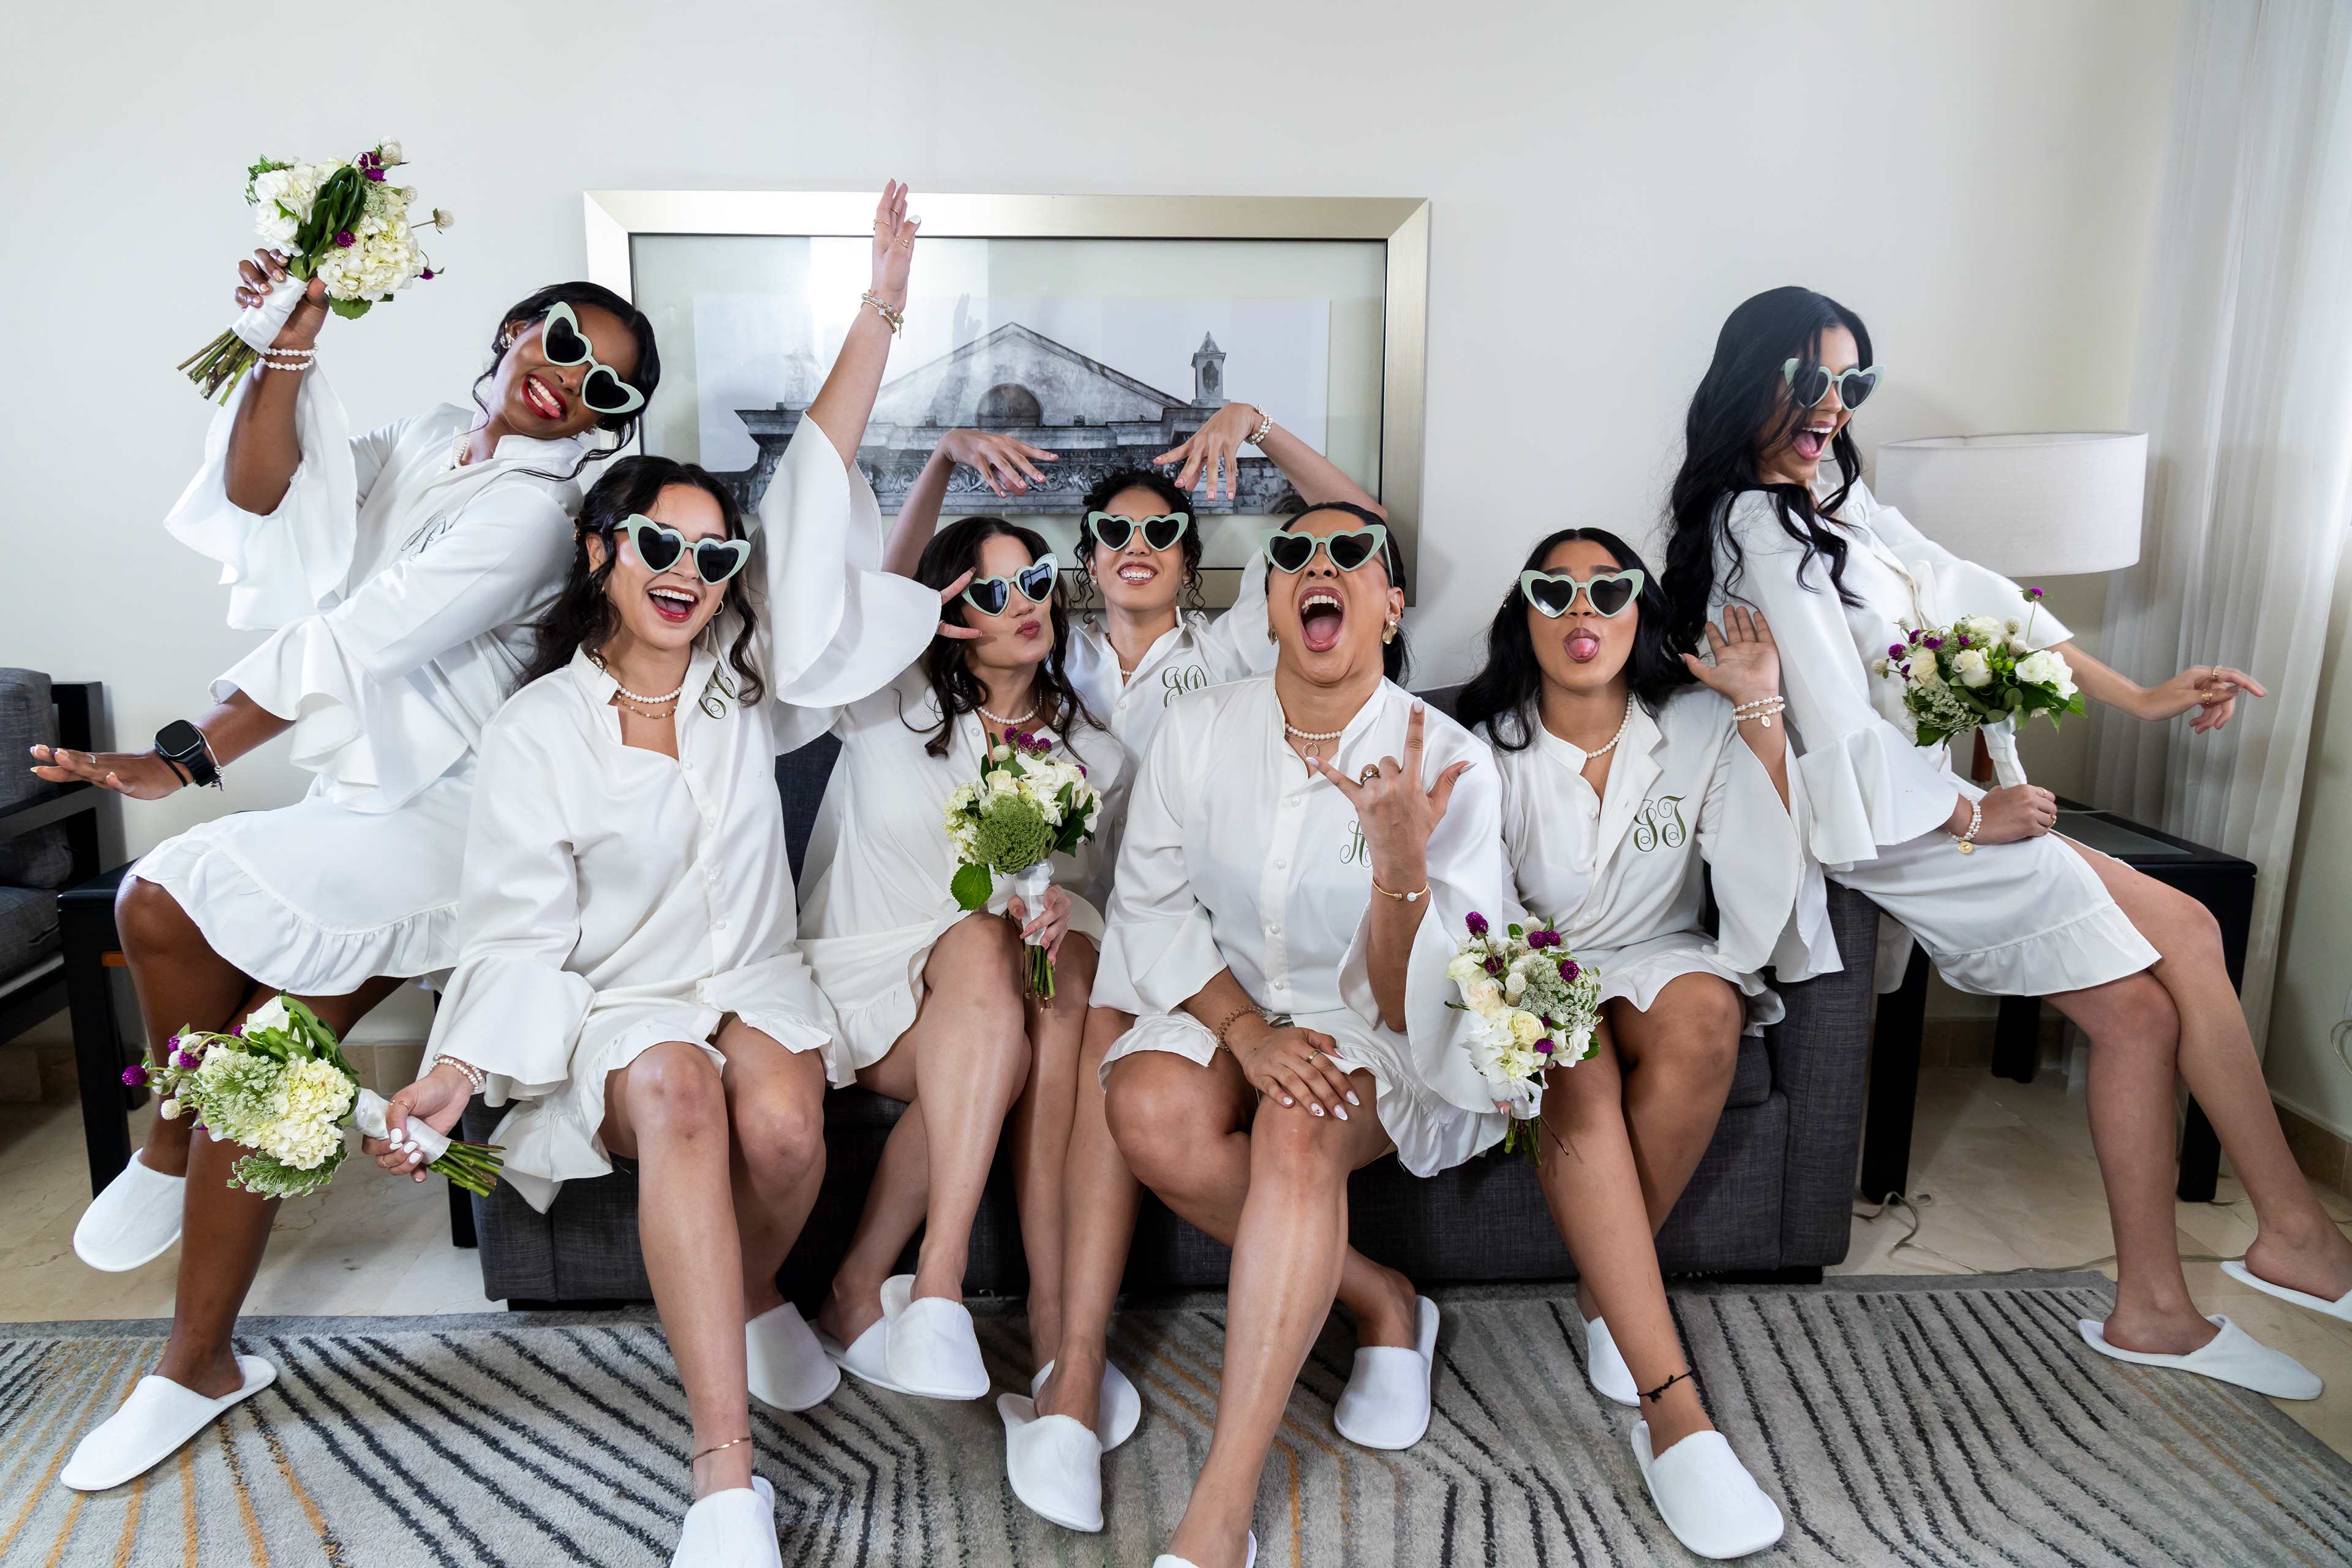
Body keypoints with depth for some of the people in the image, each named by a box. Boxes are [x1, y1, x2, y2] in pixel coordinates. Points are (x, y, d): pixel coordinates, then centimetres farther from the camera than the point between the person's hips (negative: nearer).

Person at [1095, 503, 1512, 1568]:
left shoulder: (1447, 760, -11)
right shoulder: (1197, 730, -4)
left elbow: (1413, 1001, -14)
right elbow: (1151, 906, -3)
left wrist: (1400, 858, -32)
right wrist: (1247, 1029, -18)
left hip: (1376, 1040, -3)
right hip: (1221, 1006, 3)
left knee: (1300, 1127, -34)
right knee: (1150, 1109, -29)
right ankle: (1381, 1304, -5)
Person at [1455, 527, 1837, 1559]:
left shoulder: (1699, 727, -2)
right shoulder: (1489, 748, -4)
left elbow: (1768, 881, -16)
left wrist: (1760, 711, -20)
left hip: (1656, 961, 2)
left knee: (1704, 1015, -34)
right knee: (1580, 1079, -35)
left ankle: (1609, 1288, -14)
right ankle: (1673, 1411, -37)